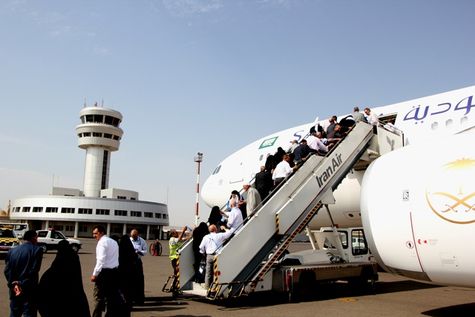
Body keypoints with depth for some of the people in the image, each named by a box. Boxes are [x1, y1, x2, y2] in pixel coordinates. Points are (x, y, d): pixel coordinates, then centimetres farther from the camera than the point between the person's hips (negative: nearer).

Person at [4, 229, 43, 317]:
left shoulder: (12, 251, 7)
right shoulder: (37, 250, -9)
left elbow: (7, 270, -1)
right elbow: (34, 270, -16)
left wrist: (13, 284, -6)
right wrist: (22, 284, -12)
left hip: (14, 290, 5)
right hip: (29, 290, -5)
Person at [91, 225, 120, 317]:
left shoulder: (102, 242, -9)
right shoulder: (114, 242, 16)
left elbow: (101, 260, -18)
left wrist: (95, 274, -16)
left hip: (104, 271, -8)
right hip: (114, 271, 8)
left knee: (99, 296, -1)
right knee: (112, 295, 12)